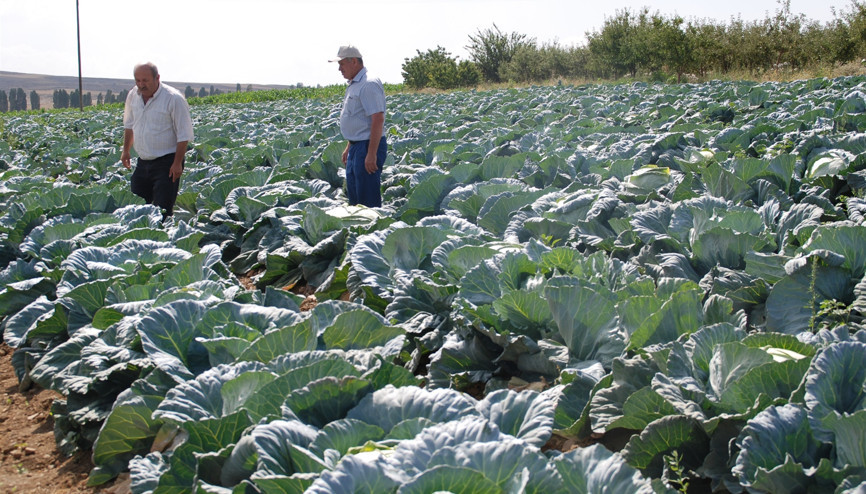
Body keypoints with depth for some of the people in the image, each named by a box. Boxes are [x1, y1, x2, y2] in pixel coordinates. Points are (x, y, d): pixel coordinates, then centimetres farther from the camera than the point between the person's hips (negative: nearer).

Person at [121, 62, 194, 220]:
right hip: (143, 162, 7)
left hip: (166, 162, -6)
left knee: (162, 210, -7)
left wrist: (177, 163, -15)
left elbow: (184, 134, -13)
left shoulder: (173, 99, -15)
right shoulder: (133, 96, 5)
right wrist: (126, 150, 22)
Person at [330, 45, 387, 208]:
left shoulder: (369, 84, -17)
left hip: (368, 146, -11)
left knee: (368, 199, -7)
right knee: (354, 196, 16)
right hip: (356, 146, 11)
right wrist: (349, 147, 24)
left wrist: (371, 154, -26)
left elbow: (378, 120, -23)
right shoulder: (353, 85, 16)